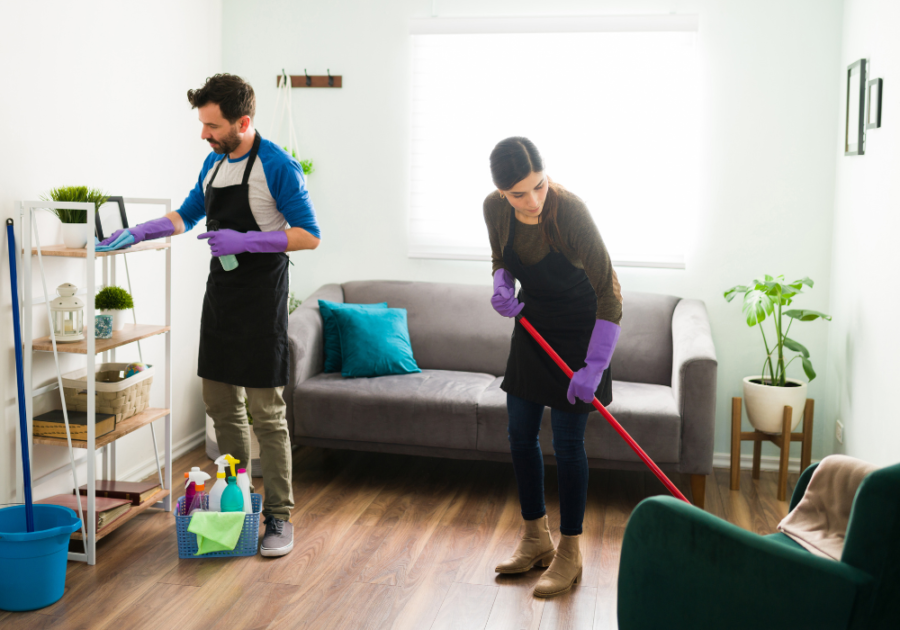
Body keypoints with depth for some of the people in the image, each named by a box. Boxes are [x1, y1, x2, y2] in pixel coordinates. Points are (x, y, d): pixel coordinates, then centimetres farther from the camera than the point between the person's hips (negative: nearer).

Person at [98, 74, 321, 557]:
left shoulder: (276, 166, -13)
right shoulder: (213, 161, 11)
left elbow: (309, 236, -15)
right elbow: (188, 215, 24)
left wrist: (245, 240, -22)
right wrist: (138, 232, 12)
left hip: (261, 299, -8)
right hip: (220, 294, 8)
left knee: (266, 412, -4)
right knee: (220, 404, 11)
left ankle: (279, 517, 5)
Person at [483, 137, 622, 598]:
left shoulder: (569, 211, -30)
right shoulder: (495, 209, -13)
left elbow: (609, 294, -27)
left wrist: (593, 367, -31)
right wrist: (502, 288, -15)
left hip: (577, 329, -6)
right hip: (532, 325, 6)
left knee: (567, 442, -3)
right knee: (520, 436, 9)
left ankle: (569, 555, 13)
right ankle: (536, 540, 27)